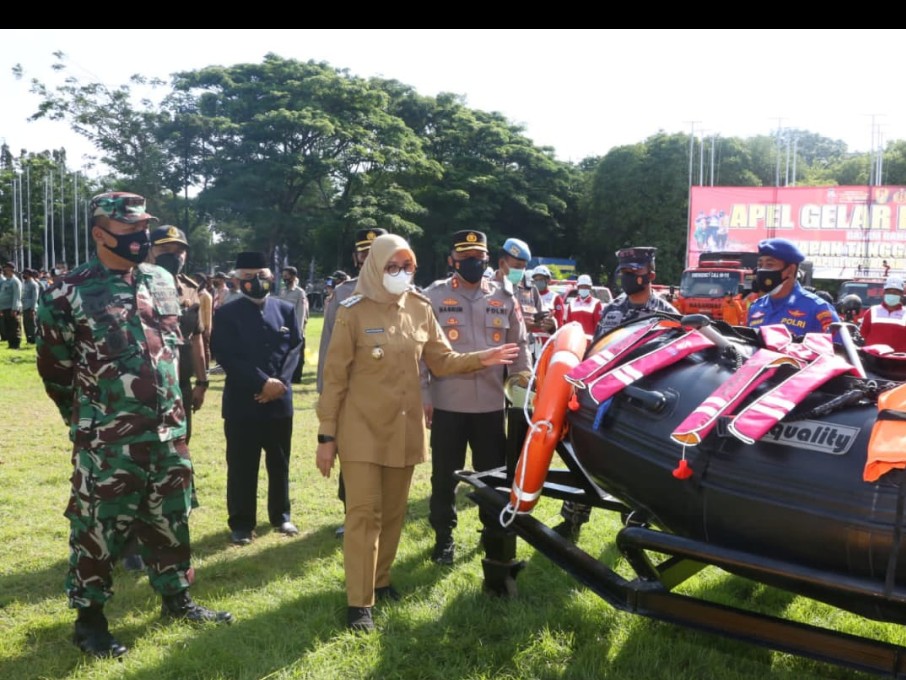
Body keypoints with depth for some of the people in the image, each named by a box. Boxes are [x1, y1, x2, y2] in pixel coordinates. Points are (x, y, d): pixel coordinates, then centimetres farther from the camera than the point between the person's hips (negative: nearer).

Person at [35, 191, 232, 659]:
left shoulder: (162, 282, 6)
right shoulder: (70, 292, -10)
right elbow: (54, 366, -2)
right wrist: (88, 416, 7)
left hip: (168, 431, 5)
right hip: (106, 441, -5)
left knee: (169, 520, 16)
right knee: (97, 527, 5)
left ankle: (176, 599, 31)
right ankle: (89, 617, 22)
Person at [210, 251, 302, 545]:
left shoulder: (286, 309, 7)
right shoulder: (226, 313, -2)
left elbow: (295, 348, 4)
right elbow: (225, 356, -10)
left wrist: (279, 382, -12)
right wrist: (262, 382, -17)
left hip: (280, 400, 3)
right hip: (242, 402, -3)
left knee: (280, 463, 13)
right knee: (242, 467, 3)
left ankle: (280, 515, 28)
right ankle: (241, 523, 15)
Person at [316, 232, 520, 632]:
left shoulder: (420, 309, 3)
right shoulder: (353, 312, -10)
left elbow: (441, 361, 8)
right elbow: (335, 377, -9)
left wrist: (480, 359, -10)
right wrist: (326, 435, -9)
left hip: (404, 428, 5)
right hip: (362, 428, -4)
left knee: (393, 512, 15)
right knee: (364, 512, -3)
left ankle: (379, 580, 32)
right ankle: (359, 601, 6)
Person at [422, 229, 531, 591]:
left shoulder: (505, 298, 6)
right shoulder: (433, 296, -2)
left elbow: (519, 347, 12)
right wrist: (422, 397, -6)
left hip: (492, 404, 2)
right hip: (446, 404, -2)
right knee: (444, 475, 11)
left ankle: (496, 538, 25)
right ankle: (444, 536, 29)